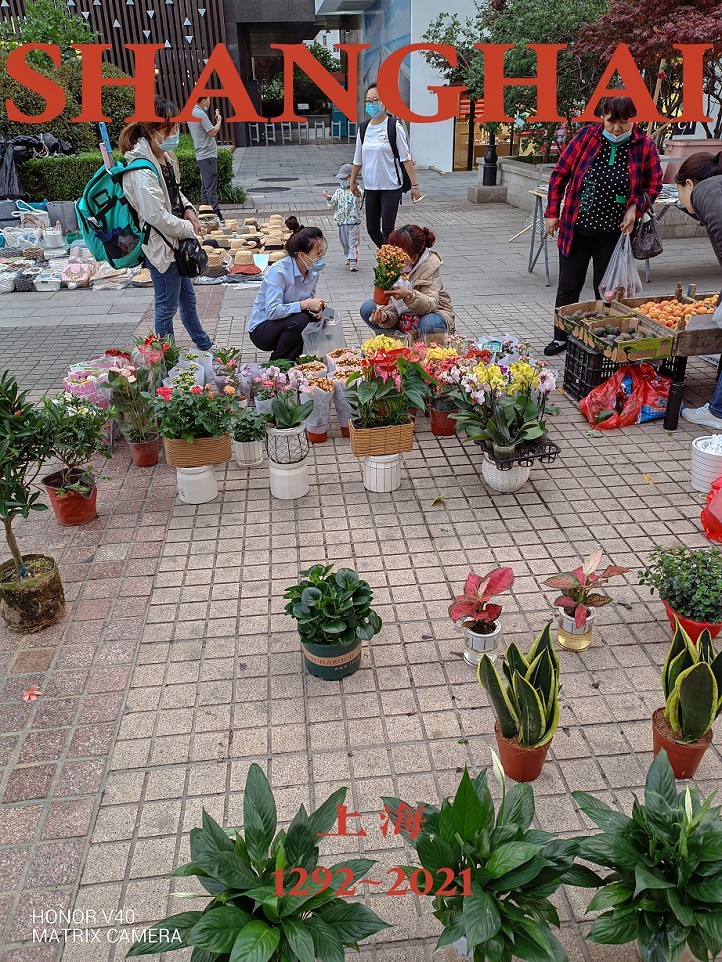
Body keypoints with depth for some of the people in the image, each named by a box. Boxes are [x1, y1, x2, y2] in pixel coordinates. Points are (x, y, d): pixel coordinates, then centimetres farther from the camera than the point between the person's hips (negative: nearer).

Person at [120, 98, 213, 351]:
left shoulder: (167, 156, 6)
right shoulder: (141, 170, -23)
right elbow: (156, 215, -26)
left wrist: (187, 209, 2)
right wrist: (189, 229, -16)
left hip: (176, 241, 10)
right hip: (159, 245, -10)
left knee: (187, 297, 22)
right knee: (167, 306, 3)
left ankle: (205, 346, 38)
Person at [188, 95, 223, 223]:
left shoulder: (191, 113, 16)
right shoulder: (201, 114, -14)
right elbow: (213, 132, -17)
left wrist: (214, 119, 17)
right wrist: (219, 120, -1)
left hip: (201, 155, 10)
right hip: (208, 155, -10)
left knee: (205, 187, 12)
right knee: (211, 188, -10)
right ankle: (216, 216, -11)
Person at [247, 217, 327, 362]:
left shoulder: (313, 271, -4)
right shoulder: (278, 271, -26)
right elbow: (272, 311, -34)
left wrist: (317, 305, -13)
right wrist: (305, 304, -33)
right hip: (261, 330, -7)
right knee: (299, 320, -33)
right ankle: (277, 363, -12)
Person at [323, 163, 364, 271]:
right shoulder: (339, 191, 9)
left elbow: (359, 200, -25)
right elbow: (333, 204, 8)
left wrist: (358, 195, -46)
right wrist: (328, 198, -10)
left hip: (353, 221, -6)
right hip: (341, 221, 6)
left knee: (353, 242, -10)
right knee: (344, 242, 17)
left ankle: (353, 262, -14)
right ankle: (348, 257, 35)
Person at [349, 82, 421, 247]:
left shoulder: (394, 126, -8)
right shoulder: (363, 128, 6)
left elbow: (406, 158, -9)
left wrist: (414, 185, -11)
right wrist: (352, 181, 20)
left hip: (391, 186, -5)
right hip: (370, 187, 5)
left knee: (387, 229, -9)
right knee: (372, 229, 8)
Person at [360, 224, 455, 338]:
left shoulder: (429, 265, -22)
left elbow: (431, 305, -32)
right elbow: (391, 307, -13)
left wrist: (408, 295, -50)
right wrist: (384, 317, -37)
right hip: (402, 318, 4)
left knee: (428, 324, -39)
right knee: (367, 309, -14)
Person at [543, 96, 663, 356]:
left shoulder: (645, 146, -2)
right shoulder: (587, 135, -3)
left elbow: (654, 186, 7)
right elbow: (560, 173, 3)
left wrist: (635, 207, -11)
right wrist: (552, 212, 0)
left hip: (613, 234, -1)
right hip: (575, 229, 1)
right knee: (568, 287, 8)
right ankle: (561, 338, 23)